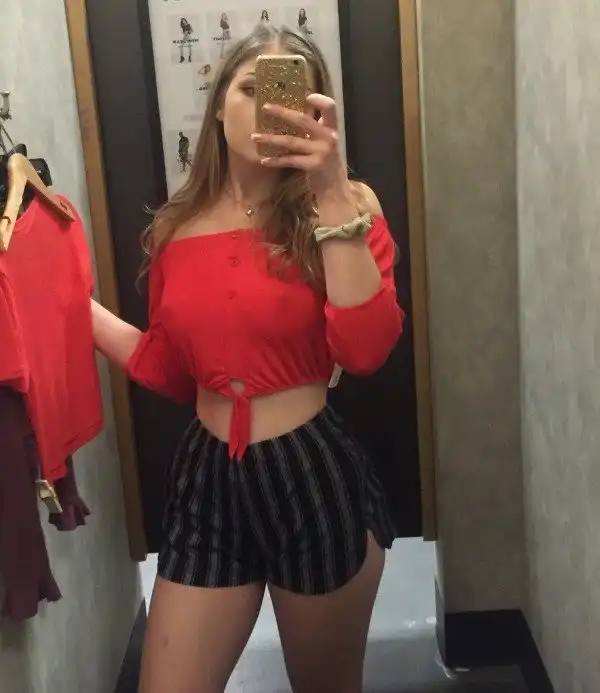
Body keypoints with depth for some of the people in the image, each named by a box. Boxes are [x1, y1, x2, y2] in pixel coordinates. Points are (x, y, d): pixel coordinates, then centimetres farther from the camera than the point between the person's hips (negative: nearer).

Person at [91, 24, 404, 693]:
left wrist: (332, 194, -27)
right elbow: (170, 371, 12)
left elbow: (365, 350, -24)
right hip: (206, 481, 3)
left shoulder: (343, 210, -6)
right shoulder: (176, 228, 3)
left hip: (315, 476, -2)